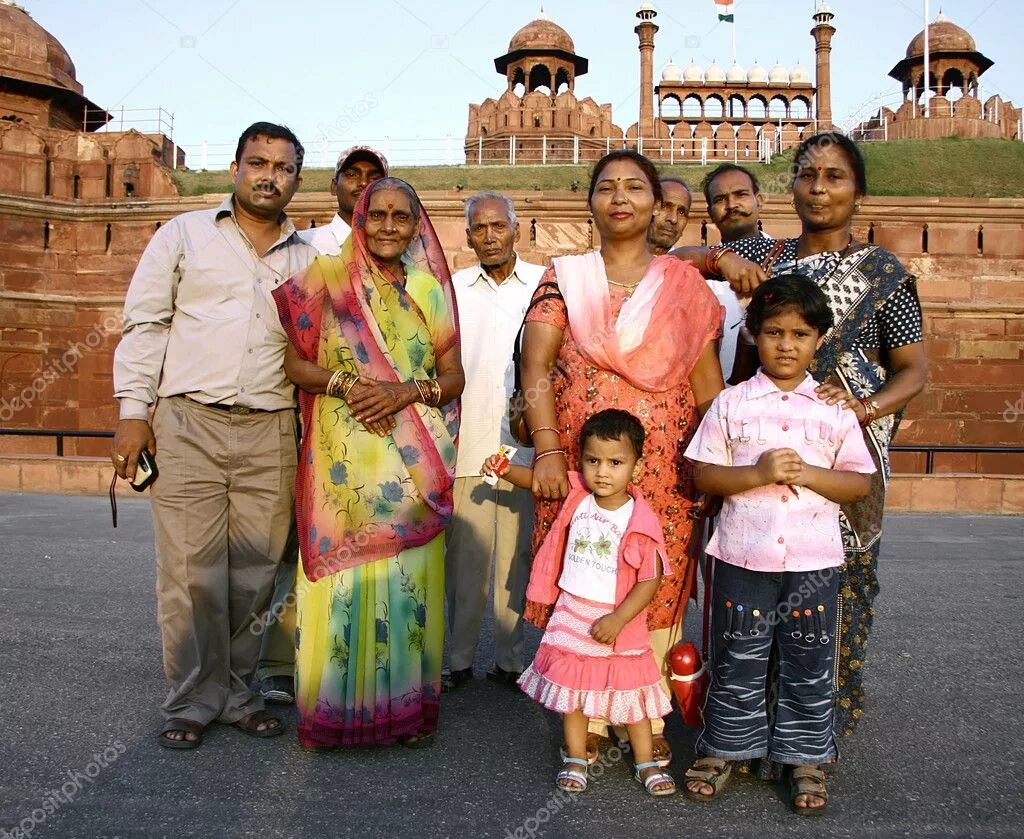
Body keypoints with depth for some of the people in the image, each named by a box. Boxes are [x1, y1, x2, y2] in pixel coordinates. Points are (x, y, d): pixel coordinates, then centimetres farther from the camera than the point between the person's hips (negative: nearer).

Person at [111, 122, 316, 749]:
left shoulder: (309, 258, 15)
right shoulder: (185, 234, 10)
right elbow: (145, 322, 6)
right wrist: (134, 410, -2)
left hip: (270, 435, 2)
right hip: (189, 424, -2)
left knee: (254, 574, 5)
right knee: (191, 572, -2)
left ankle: (235, 691, 19)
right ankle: (193, 700, 11)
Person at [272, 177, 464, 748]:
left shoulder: (430, 289, 11)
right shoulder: (325, 278, 5)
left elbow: (453, 376, 8)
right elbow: (290, 359, 1)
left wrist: (407, 391, -10)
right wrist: (344, 383, -14)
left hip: (413, 464, 2)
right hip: (342, 458, -2)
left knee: (408, 576, 3)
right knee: (344, 575, -1)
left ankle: (407, 708, 17)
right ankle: (335, 710, 14)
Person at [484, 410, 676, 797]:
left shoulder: (641, 522, -19)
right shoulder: (575, 494, -6)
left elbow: (650, 580, -16)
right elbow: (538, 479, 7)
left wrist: (617, 620, -21)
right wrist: (505, 470, -12)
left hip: (619, 619, -3)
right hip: (571, 613, 4)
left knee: (632, 692, 11)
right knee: (572, 689, 14)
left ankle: (646, 762, 28)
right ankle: (575, 759, 31)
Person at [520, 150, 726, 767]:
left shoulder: (685, 284, 8)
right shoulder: (564, 277, 6)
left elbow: (707, 382, 6)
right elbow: (536, 370, -3)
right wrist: (548, 451, -14)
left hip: (664, 470, 1)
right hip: (577, 463, 0)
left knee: (660, 589, 4)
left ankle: (649, 722, 22)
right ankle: (590, 722, 20)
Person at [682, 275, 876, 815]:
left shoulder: (835, 409, 3)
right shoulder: (731, 403, 0)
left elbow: (860, 483, 2)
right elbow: (703, 475, -3)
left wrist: (808, 474, -15)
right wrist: (757, 473, -18)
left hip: (813, 560, 1)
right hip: (743, 555, -1)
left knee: (808, 664, 11)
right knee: (737, 659, 11)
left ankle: (806, 757, 27)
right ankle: (725, 747, 27)